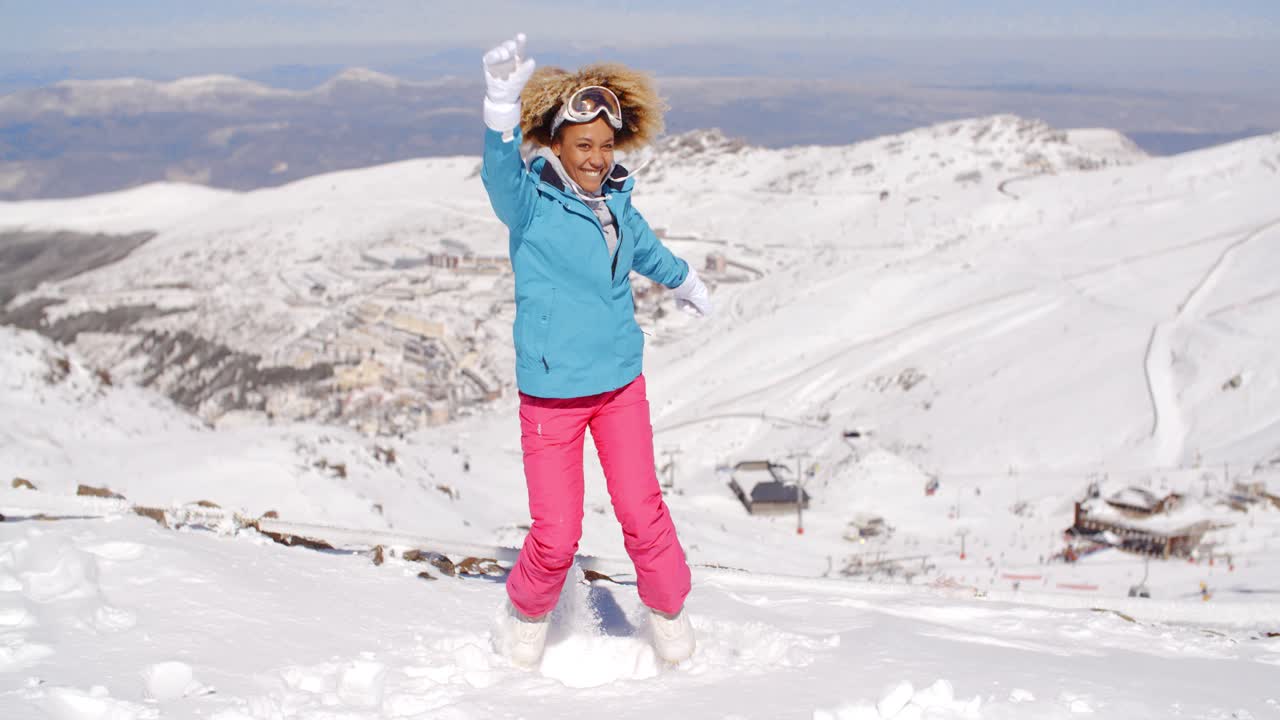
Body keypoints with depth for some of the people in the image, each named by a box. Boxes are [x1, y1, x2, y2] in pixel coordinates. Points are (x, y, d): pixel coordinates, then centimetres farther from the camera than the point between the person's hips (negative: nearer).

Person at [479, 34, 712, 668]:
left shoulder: (617, 203, 3)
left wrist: (685, 282, 45)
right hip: (550, 393, -4)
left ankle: (668, 606, 28)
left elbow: (646, 249, 26)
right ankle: (528, 611, 27)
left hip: (621, 383, 4)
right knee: (556, 533, -2)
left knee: (641, 510, 3)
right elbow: (500, 172, -36)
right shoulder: (531, 204, -12)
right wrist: (501, 111, -57)